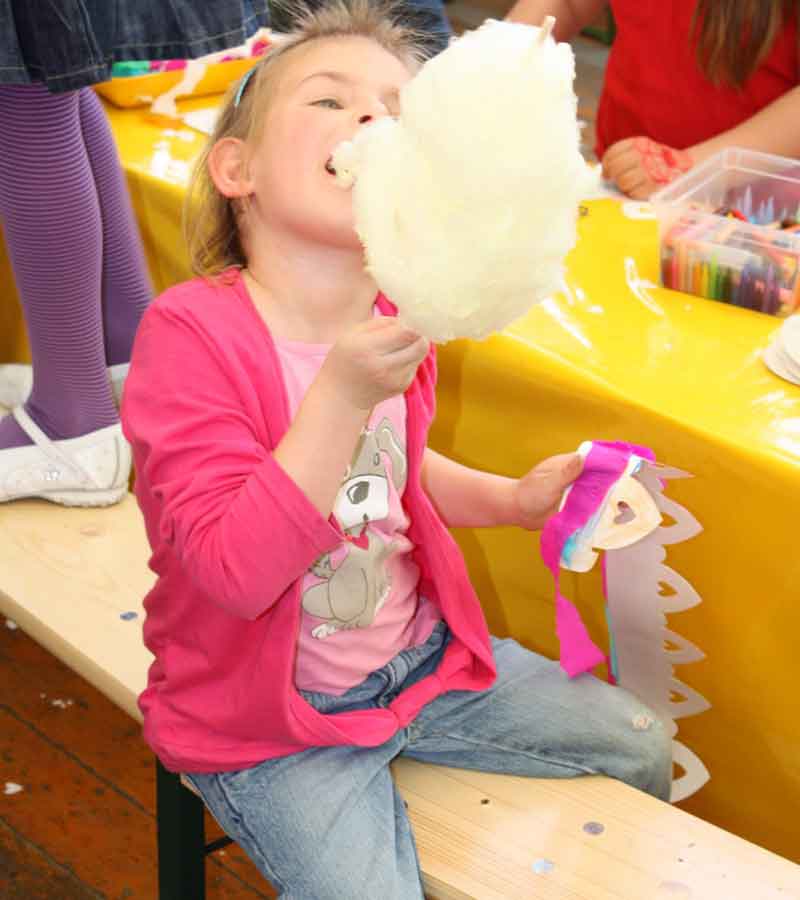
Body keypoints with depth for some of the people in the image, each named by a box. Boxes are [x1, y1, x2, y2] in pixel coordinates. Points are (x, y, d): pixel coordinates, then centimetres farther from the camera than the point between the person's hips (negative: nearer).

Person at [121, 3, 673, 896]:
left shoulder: (394, 321, -2)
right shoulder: (191, 332, -24)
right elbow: (236, 570, -31)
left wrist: (515, 498, 4)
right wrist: (343, 396, -38)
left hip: (421, 654, 7)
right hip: (271, 721, -6)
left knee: (637, 748, 9)